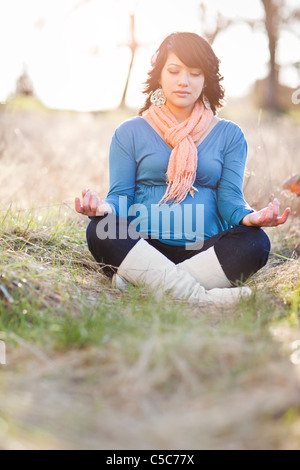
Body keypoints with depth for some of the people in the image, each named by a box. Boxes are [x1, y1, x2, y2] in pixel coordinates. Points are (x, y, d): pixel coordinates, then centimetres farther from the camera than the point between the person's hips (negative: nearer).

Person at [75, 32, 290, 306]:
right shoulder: (130, 132, 12)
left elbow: (230, 198, 5)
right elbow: (121, 195, 5)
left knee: (255, 242, -28)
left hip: (206, 249, 1)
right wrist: (105, 208, -20)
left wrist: (248, 216, -19)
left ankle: (138, 279, -31)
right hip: (144, 248, -1)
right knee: (101, 231, -30)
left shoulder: (229, 135, 14)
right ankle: (200, 296, -38)